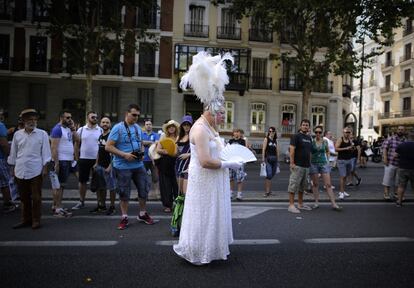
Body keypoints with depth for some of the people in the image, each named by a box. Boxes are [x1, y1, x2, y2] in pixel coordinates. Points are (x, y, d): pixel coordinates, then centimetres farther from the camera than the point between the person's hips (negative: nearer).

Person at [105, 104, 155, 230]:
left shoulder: (138, 128, 10)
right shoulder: (118, 128, -9)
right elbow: (108, 147, -13)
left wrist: (141, 152, -1)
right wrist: (124, 155, -20)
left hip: (139, 165, 6)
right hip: (123, 166, -6)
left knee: (144, 190, 10)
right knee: (124, 193, 5)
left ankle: (143, 214, 29)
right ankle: (124, 218, 21)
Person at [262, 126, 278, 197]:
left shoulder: (275, 140, 15)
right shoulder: (266, 139, 1)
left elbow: (276, 151, 18)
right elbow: (263, 149, -5)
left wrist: (277, 160, 17)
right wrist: (263, 159, -13)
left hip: (274, 159, 5)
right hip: (268, 158, -5)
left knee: (271, 175, 8)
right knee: (269, 175, -13)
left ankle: (268, 190, 17)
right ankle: (267, 191, -10)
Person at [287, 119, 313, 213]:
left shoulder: (309, 138, 16)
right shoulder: (296, 136, -6)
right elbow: (292, 149, -13)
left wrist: (310, 163, 16)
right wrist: (292, 163, -19)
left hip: (306, 166, 8)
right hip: (297, 165, -8)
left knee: (303, 186, 15)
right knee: (294, 185, -6)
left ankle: (300, 204, 25)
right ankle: (291, 205, -2)